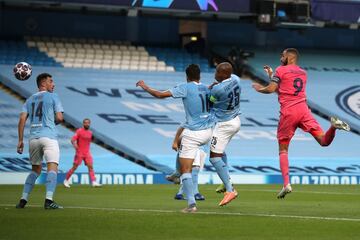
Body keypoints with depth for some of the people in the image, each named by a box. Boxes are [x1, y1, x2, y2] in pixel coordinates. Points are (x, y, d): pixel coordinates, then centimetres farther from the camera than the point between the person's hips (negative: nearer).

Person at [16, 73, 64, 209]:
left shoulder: (30, 100, 18)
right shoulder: (52, 97, 4)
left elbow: (22, 119, 8)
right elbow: (59, 118, -3)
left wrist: (20, 140, 8)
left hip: (33, 137, 6)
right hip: (49, 136, -6)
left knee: (35, 170, 17)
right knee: (52, 168, -10)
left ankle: (23, 200, 8)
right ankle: (48, 200, -25)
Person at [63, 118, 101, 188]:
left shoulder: (90, 133, 12)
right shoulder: (79, 131, -6)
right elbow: (73, 140, -14)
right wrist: (75, 145, -31)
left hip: (87, 153, 5)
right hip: (79, 153, -5)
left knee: (90, 167, -8)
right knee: (74, 167, -1)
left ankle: (94, 182, -14)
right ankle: (66, 180, 14)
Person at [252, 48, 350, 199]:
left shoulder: (281, 70, 3)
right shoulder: (303, 73, 22)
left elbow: (271, 89, -4)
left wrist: (259, 89, 17)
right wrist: (272, 75, 35)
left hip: (288, 113, -4)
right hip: (303, 109, 4)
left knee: (283, 150, 6)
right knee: (324, 141, -2)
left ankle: (286, 184, -7)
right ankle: (334, 125, -33)